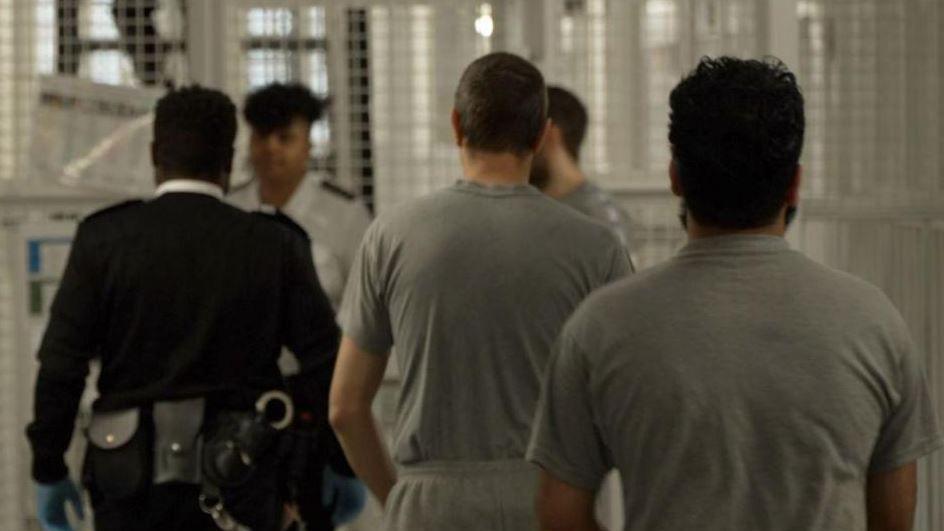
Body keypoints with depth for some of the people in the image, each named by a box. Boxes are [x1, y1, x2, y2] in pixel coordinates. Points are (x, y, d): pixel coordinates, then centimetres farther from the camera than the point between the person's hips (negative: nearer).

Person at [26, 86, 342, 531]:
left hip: (131, 480, 0)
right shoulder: (276, 246, 0)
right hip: (239, 488, 0)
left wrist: (48, 469, 5)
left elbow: (60, 364, -4)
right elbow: (326, 363, -1)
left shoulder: (103, 239, -1)